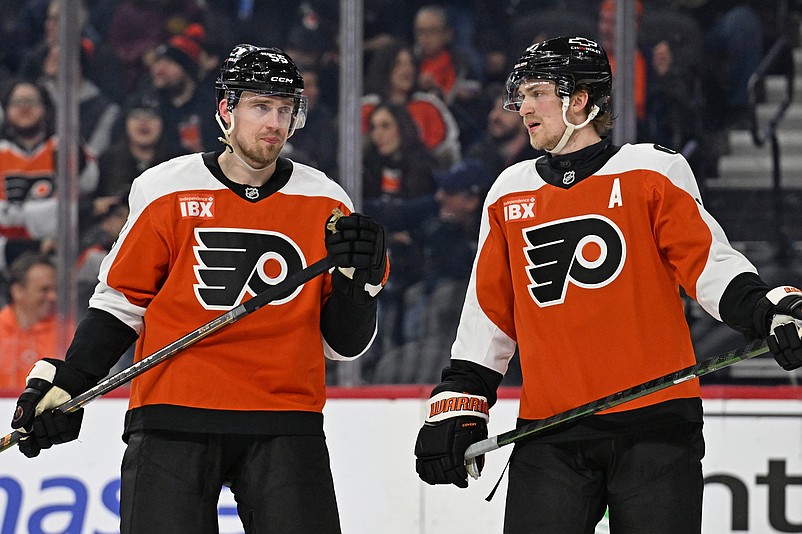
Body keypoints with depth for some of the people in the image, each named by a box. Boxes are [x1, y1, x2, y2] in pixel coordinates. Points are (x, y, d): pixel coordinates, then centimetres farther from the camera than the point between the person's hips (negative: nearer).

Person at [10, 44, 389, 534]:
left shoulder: (326, 206, 6)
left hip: (285, 424, 1)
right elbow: (120, 303, 11)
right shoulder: (166, 193, 2)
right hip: (174, 416, -1)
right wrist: (64, 384, 2)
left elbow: (344, 344, 9)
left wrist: (357, 273, -9)